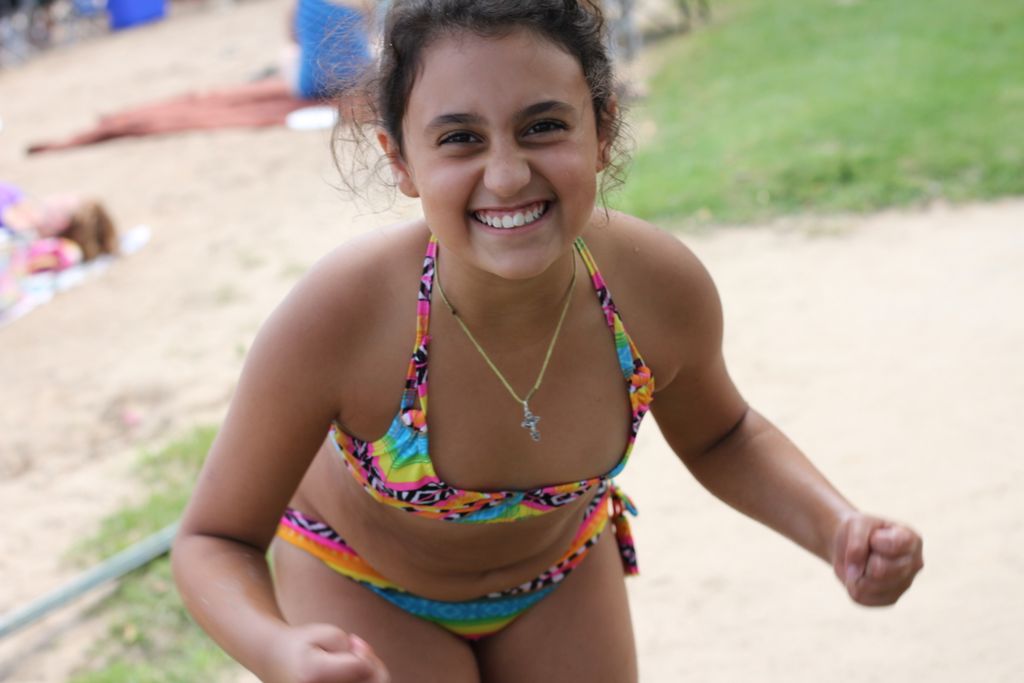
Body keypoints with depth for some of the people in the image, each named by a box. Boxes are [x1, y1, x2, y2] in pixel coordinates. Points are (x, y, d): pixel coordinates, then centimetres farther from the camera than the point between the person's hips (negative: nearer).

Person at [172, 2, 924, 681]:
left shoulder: (662, 288, -29)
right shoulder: (334, 319, -39)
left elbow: (720, 437, -4)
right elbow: (215, 541, -25)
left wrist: (836, 528, -22)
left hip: (564, 570, 3)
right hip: (364, 587, -3)